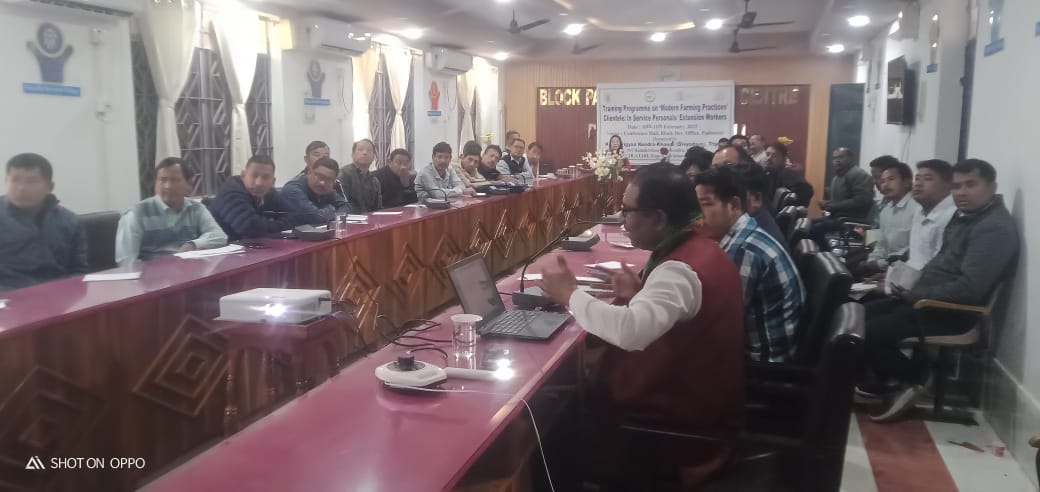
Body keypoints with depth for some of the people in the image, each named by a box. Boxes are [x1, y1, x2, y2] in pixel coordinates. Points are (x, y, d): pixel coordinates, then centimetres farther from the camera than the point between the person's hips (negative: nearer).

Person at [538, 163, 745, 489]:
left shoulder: (681, 269, -27)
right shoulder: (700, 249, 2)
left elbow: (631, 331, -43)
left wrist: (570, 295, -30)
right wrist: (639, 295, -4)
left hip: (683, 413, -8)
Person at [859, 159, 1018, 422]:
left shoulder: (995, 228, -21)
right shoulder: (965, 215, 11)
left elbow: (969, 289, -29)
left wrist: (914, 294, -18)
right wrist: (912, 288, 2)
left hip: (952, 311, -10)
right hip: (927, 297, 10)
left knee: (868, 333, -18)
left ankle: (913, 379, 6)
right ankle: (879, 384, 22)